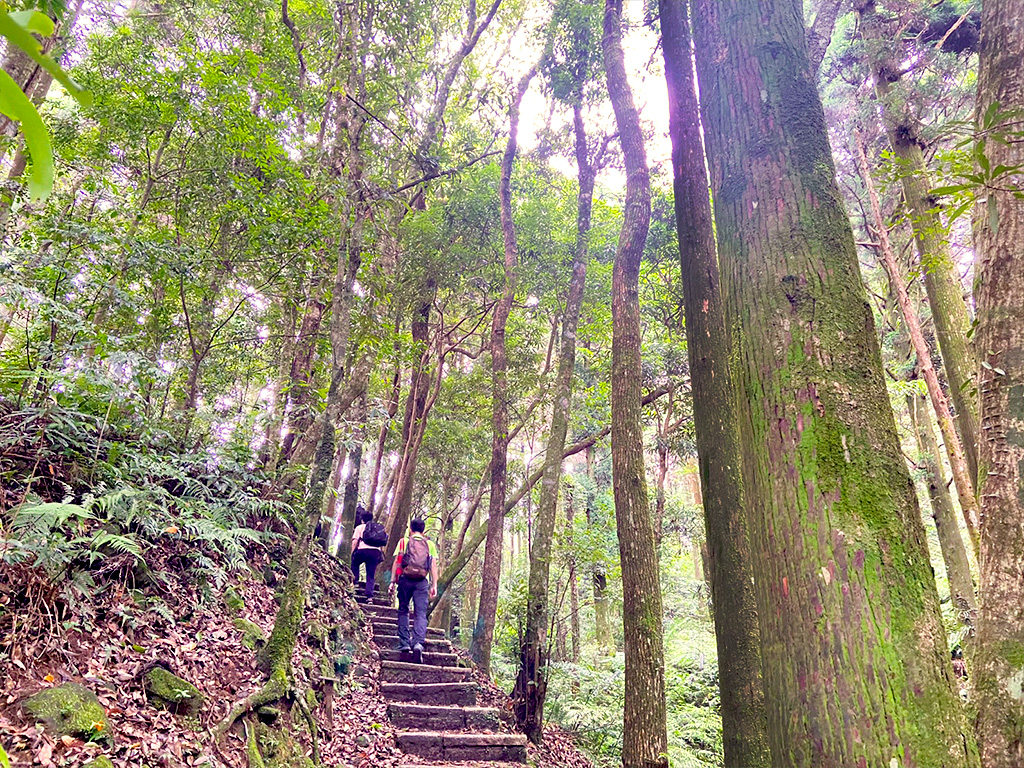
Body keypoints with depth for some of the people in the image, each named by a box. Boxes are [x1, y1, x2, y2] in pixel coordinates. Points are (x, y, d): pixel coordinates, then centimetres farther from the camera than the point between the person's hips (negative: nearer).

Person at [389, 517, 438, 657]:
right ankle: (418, 642, -17)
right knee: (421, 613, 0)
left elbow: (396, 562, 3)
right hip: (422, 581, 0)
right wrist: (434, 585, 7)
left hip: (405, 579, 0)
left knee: (403, 611, 13)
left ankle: (404, 643, 9)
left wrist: (393, 581, 5)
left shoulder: (404, 541, 9)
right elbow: (434, 566, 6)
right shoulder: (430, 544, 12)